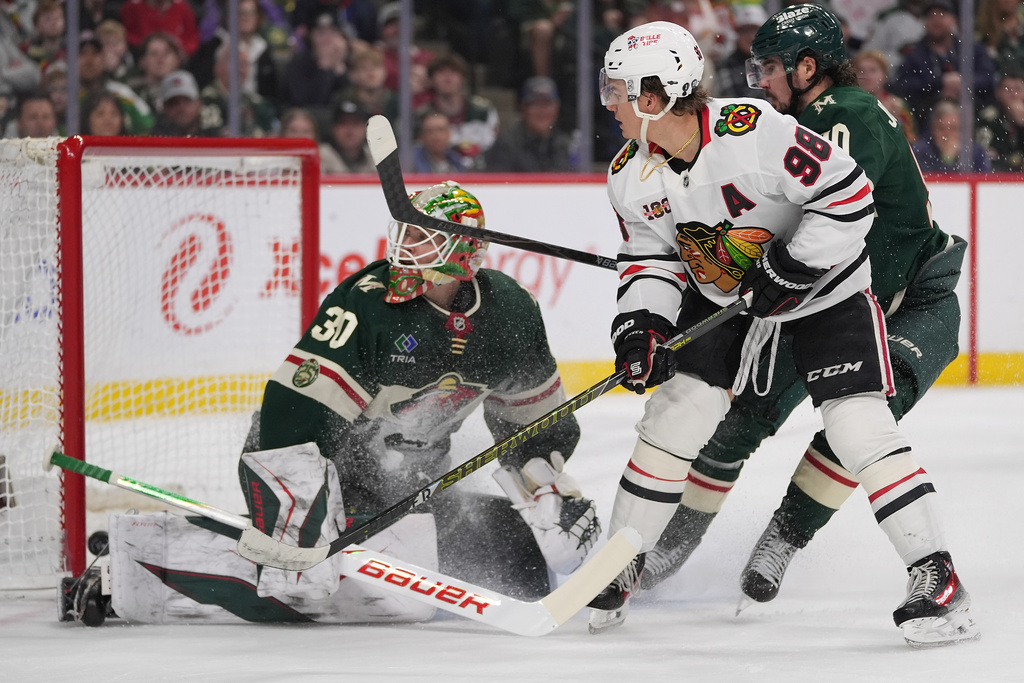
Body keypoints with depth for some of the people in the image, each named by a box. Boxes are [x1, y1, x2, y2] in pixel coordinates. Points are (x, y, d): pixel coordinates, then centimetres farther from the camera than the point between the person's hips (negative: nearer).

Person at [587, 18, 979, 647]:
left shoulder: (755, 132, -33)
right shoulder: (632, 176, -10)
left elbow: (850, 196, -29)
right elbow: (651, 256, 3)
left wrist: (790, 269, -26)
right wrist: (641, 322, -15)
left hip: (825, 290, -6)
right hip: (722, 299, 6)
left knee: (859, 424, -16)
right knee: (674, 415, -2)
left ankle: (937, 577, -12)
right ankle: (620, 568, 12)